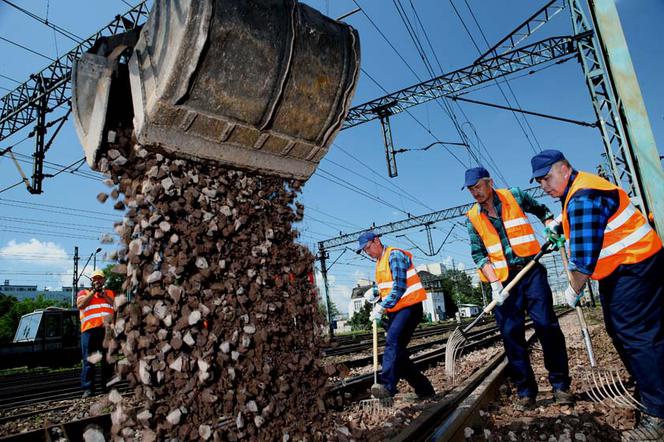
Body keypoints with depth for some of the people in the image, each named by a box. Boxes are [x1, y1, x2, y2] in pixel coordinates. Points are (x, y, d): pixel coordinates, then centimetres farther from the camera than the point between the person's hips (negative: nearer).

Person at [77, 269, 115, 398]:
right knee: (89, 360, -2)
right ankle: (88, 388, 2)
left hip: (107, 329, 2)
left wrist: (104, 295, -1)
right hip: (89, 329, -1)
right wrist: (93, 291, -3)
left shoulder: (110, 293, 21)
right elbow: (80, 304, -2)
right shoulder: (84, 292, 17)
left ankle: (107, 387, 11)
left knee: (108, 360, 5)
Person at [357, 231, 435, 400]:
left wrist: (380, 308, -21)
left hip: (410, 306, -9)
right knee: (397, 350, 6)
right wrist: (374, 294, 0)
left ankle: (387, 385, -35)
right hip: (394, 310, 9)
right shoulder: (379, 263, 17)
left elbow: (399, 288, -20)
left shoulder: (394, 256, -11)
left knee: (393, 340, -26)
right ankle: (424, 389, 15)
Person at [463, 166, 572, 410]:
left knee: (547, 325, -4)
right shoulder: (472, 217, 4)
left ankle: (560, 384, 12)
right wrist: (494, 283, -11)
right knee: (511, 334, 1)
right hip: (502, 279, 2)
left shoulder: (515, 196, 2)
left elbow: (542, 210, 18)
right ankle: (525, 391, 12)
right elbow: (478, 254, 0)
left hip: (531, 271, -1)